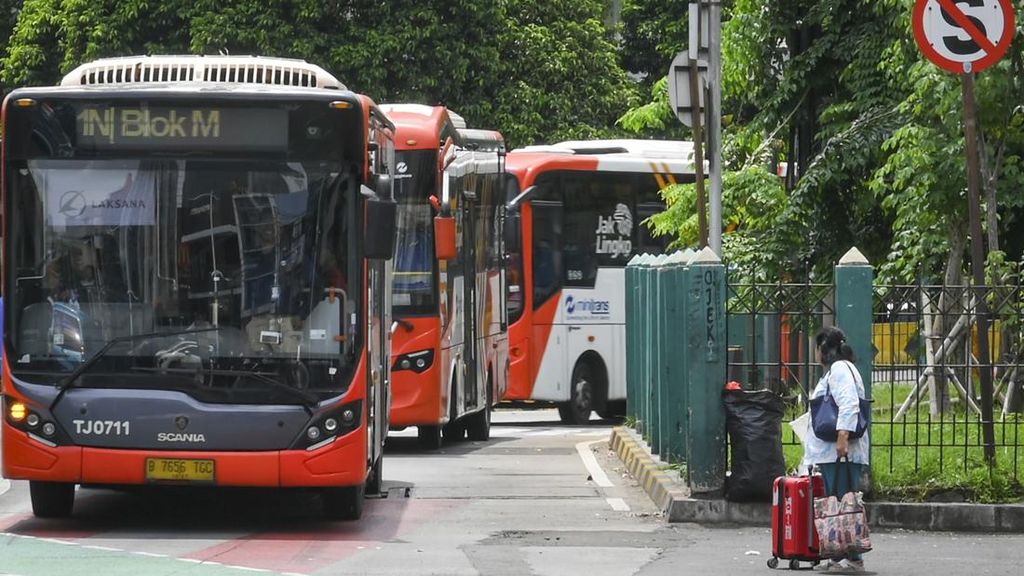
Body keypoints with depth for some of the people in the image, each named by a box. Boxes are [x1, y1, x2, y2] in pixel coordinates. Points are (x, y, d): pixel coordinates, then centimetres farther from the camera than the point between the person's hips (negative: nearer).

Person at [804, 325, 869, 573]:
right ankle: (838, 557, 10)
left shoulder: (840, 370, -9)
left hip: (842, 452, -11)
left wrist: (843, 437, -29)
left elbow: (849, 405, -22)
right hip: (832, 452, 11)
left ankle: (853, 559, -13)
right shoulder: (836, 370, 24)